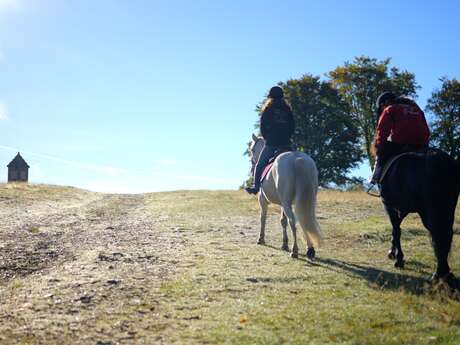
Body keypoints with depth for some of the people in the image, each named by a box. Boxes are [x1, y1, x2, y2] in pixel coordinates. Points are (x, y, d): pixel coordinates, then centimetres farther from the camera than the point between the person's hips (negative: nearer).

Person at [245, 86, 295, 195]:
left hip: (271, 144, -3)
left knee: (260, 165, 9)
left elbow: (262, 127, -1)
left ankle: (256, 186, 5)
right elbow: (292, 127, 8)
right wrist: (286, 137, 14)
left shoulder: (267, 109, 0)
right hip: (285, 144, 3)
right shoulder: (288, 110, 9)